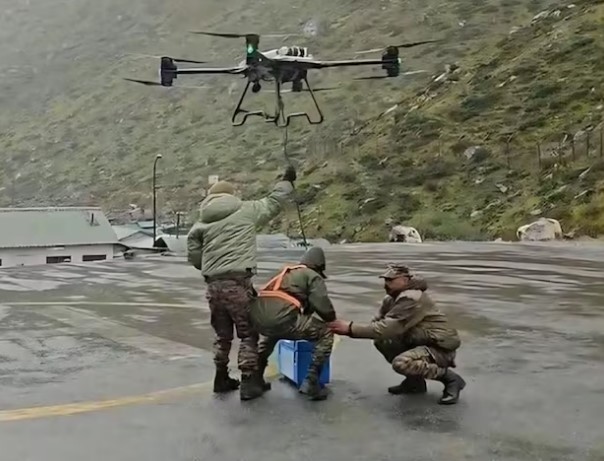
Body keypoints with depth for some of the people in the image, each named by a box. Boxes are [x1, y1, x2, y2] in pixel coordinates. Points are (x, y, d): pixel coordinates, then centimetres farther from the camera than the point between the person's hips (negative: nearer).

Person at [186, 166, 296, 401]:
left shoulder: (201, 223, 12)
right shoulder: (245, 210, 3)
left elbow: (194, 256, 10)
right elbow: (273, 203, 13)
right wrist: (287, 180, 27)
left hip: (213, 285, 5)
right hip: (238, 283, -5)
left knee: (222, 335, 19)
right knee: (248, 334, 5)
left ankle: (222, 379, 28)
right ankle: (248, 382, 5)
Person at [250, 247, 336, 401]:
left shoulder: (285, 272, 34)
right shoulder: (313, 276, 14)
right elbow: (324, 307, 4)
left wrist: (306, 313, 47)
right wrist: (333, 321, 24)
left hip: (257, 318, 7)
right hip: (282, 319, -7)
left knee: (272, 333, 43)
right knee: (325, 334, 13)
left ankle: (256, 378, 40)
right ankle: (311, 383, 6)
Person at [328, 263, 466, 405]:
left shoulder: (412, 299, -25)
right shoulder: (391, 299, 6)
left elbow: (387, 328, -30)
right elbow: (377, 324, 0)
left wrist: (351, 328, -29)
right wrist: (350, 328, -18)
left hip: (441, 348, -9)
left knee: (401, 363, -30)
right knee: (381, 341, 0)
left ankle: (450, 378, -8)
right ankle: (414, 381, 10)